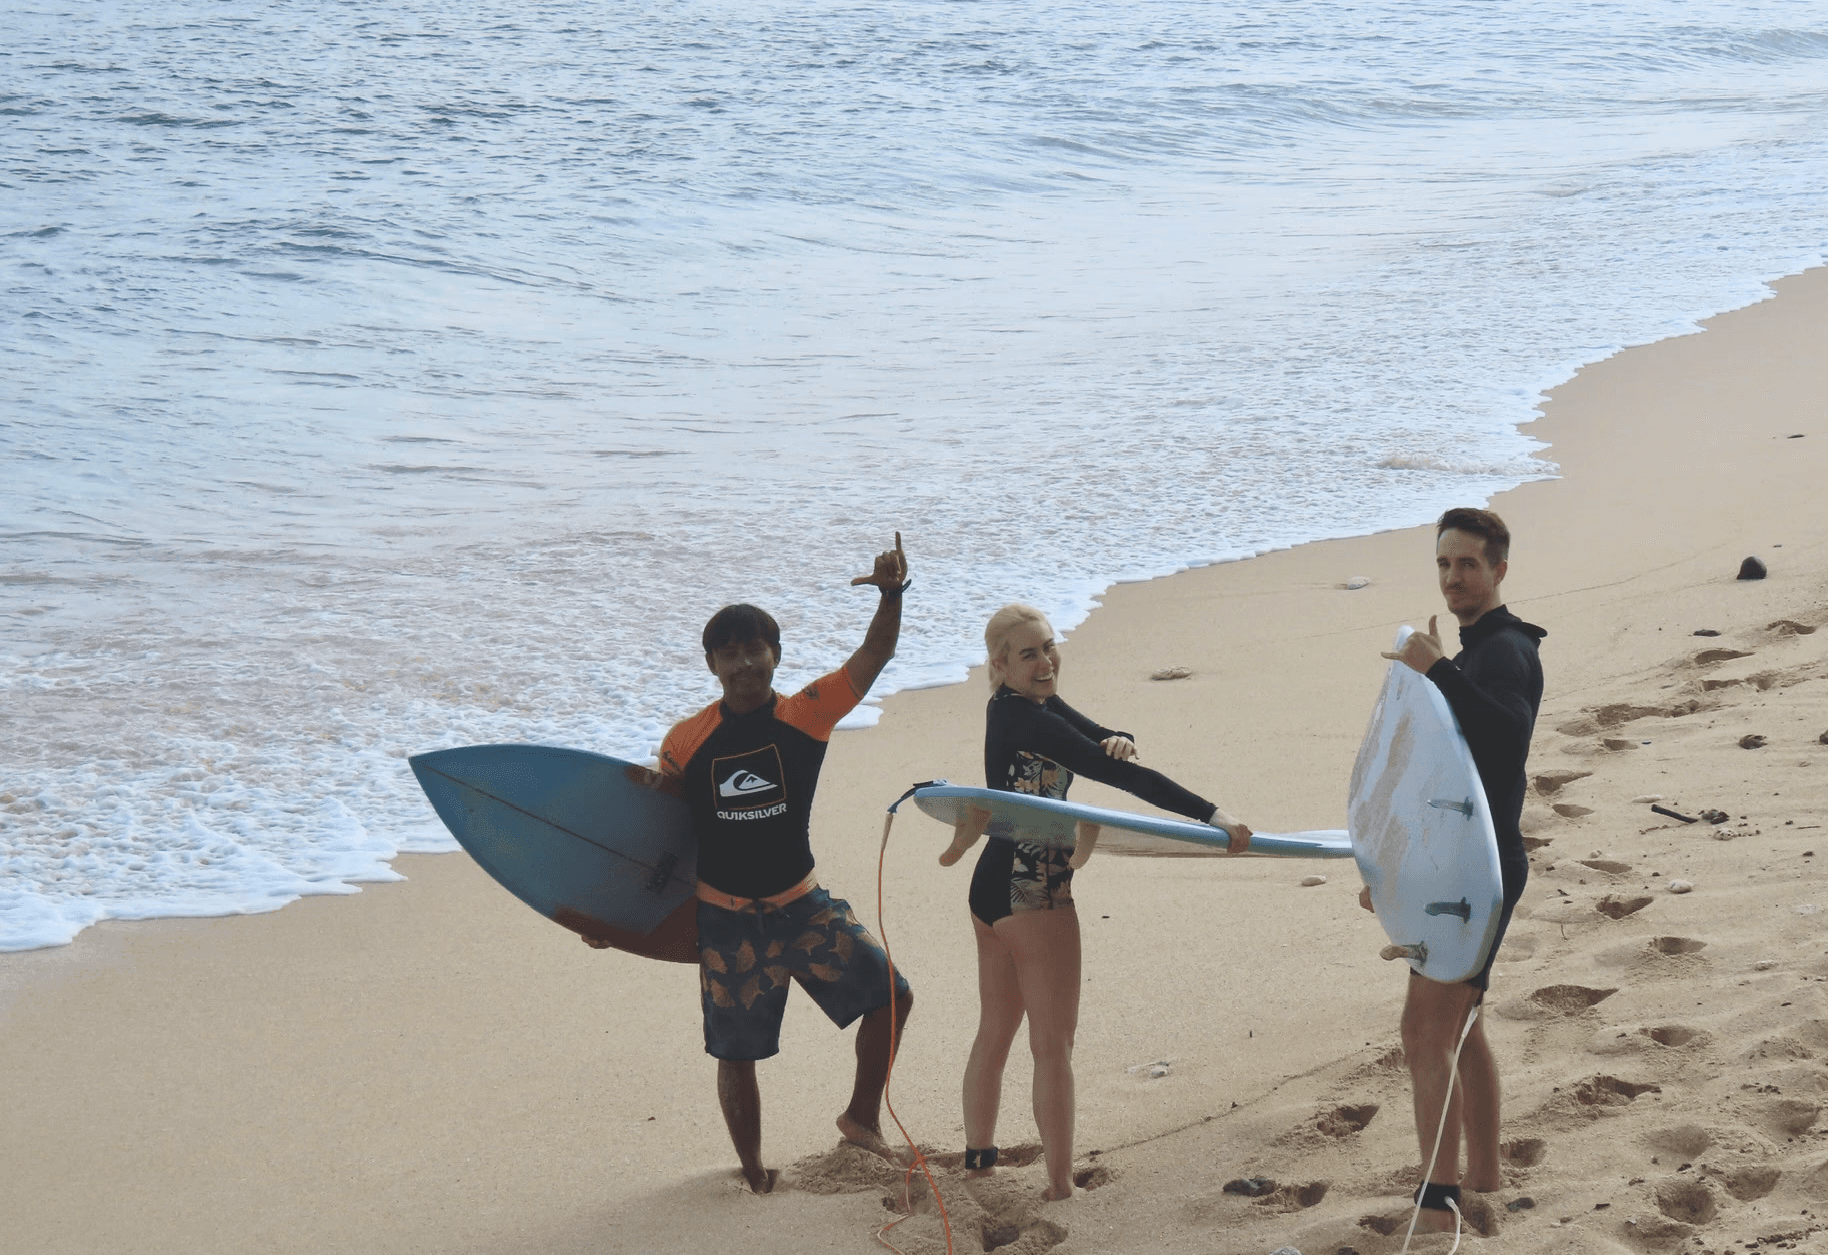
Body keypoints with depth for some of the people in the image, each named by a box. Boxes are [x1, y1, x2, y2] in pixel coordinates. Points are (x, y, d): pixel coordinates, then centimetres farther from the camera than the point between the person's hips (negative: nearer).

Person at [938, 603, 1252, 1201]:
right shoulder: (1027, 719, -22)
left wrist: (1116, 740, -19)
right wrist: (1214, 817, -30)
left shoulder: (1029, 705, 8)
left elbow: (1101, 741, 7)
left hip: (993, 887, 10)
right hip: (1034, 894, -10)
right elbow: (1121, 775, -28)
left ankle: (978, 1159, 29)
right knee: (1053, 1044, -3)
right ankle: (1060, 1186, 1)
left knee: (995, 1033, 19)